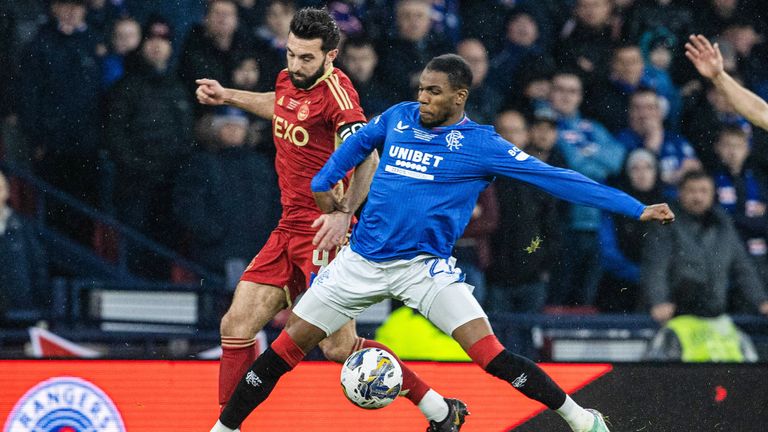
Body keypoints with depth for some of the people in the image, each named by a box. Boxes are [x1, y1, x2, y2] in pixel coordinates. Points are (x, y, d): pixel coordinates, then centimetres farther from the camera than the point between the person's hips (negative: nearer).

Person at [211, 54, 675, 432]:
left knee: (488, 350, -20)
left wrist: (635, 208, -14)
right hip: (362, 260, 4)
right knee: (289, 344, 0)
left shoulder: (480, 144, -8)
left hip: (424, 264, -4)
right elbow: (357, 142, 27)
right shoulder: (399, 118, 4)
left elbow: (554, 177, -11)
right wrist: (322, 185, 19)